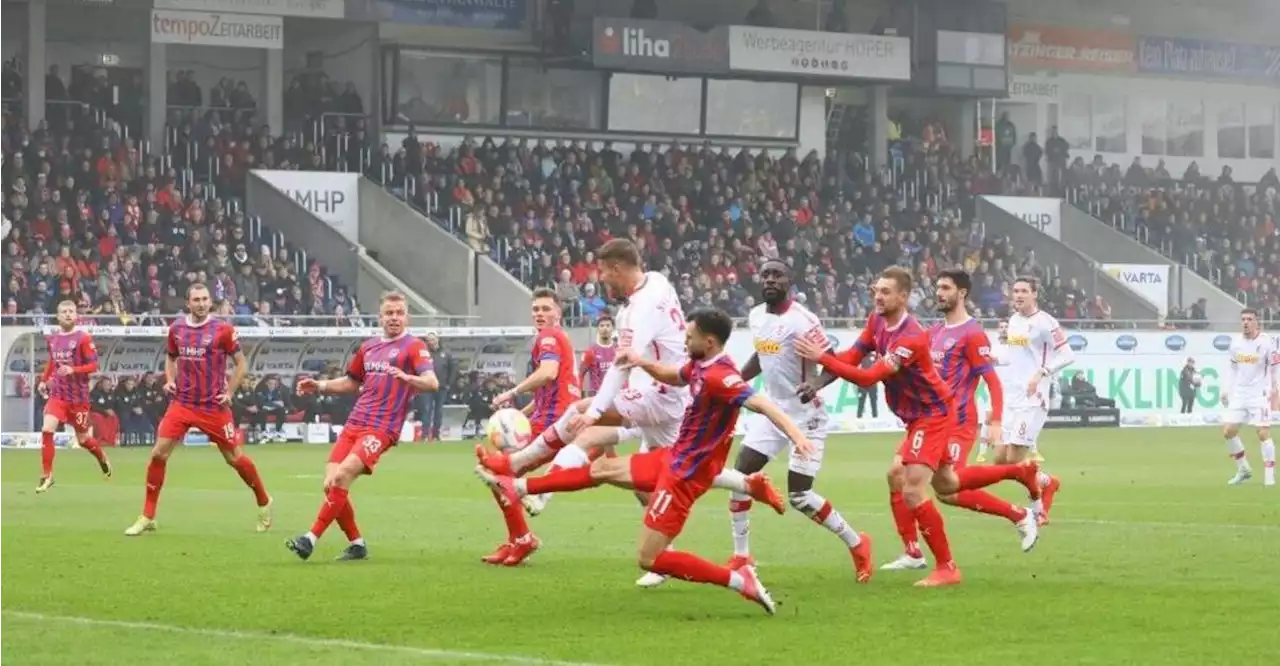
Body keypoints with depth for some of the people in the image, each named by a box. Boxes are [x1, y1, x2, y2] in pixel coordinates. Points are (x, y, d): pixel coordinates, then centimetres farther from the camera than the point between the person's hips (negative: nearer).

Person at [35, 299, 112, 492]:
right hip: (57, 394, 3)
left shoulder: (83, 338, -11)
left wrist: (73, 370, -27)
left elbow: (93, 366, -13)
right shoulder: (52, 338, 5)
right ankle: (46, 476, -10)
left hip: (78, 396, -3)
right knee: (47, 430, -17)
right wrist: (44, 380, 17)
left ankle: (102, 458, 43)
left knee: (82, 439, 9)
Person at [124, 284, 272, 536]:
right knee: (158, 453, -7)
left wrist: (229, 393, -7)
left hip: (214, 407, -3)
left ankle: (264, 503, 30)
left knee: (234, 457, 6)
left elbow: (241, 363, 0)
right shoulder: (177, 328, 4)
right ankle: (147, 517, 2)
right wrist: (170, 380, 4)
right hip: (182, 404, 3)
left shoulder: (222, 330, -8)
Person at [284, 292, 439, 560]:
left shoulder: (414, 346, -1)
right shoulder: (368, 347, 18)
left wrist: (406, 378, -35)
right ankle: (356, 544, 12)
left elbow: (432, 382, -16)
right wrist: (320, 386, 18)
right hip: (354, 424, 7)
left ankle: (312, 539, -17)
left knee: (341, 477, -21)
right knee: (331, 484, -2)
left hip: (382, 429, -7)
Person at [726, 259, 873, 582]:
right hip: (773, 411, 7)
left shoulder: (801, 321, -21)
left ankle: (857, 544, 14)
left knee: (799, 496, -7)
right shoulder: (756, 316, 4)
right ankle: (741, 558, 10)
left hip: (805, 416, -7)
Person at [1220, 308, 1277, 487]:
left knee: (1263, 433, -11)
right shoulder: (1236, 342, 4)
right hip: (1239, 394, 6)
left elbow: (1274, 369, -6)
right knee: (1228, 431, 2)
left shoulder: (1266, 343, -11)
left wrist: (1272, 390, -10)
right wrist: (1226, 390, 11)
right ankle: (1243, 469, 18)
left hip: (1259, 394, -6)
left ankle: (1269, 475, -2)